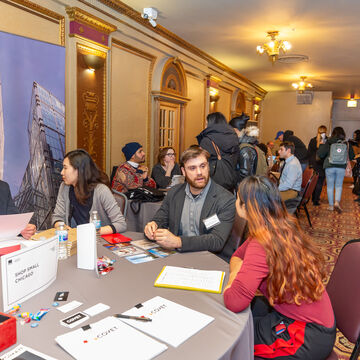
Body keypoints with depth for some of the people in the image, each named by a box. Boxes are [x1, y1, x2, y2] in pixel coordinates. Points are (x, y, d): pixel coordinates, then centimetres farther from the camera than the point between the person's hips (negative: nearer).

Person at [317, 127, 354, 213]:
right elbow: (351, 157, 7)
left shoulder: (328, 143, -5)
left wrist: (321, 145, 8)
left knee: (330, 186, 9)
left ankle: (331, 205, 13)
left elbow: (320, 154, -7)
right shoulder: (346, 144, 0)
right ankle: (337, 202, -7)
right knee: (339, 186, 12)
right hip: (341, 167, 1)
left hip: (329, 167, -1)